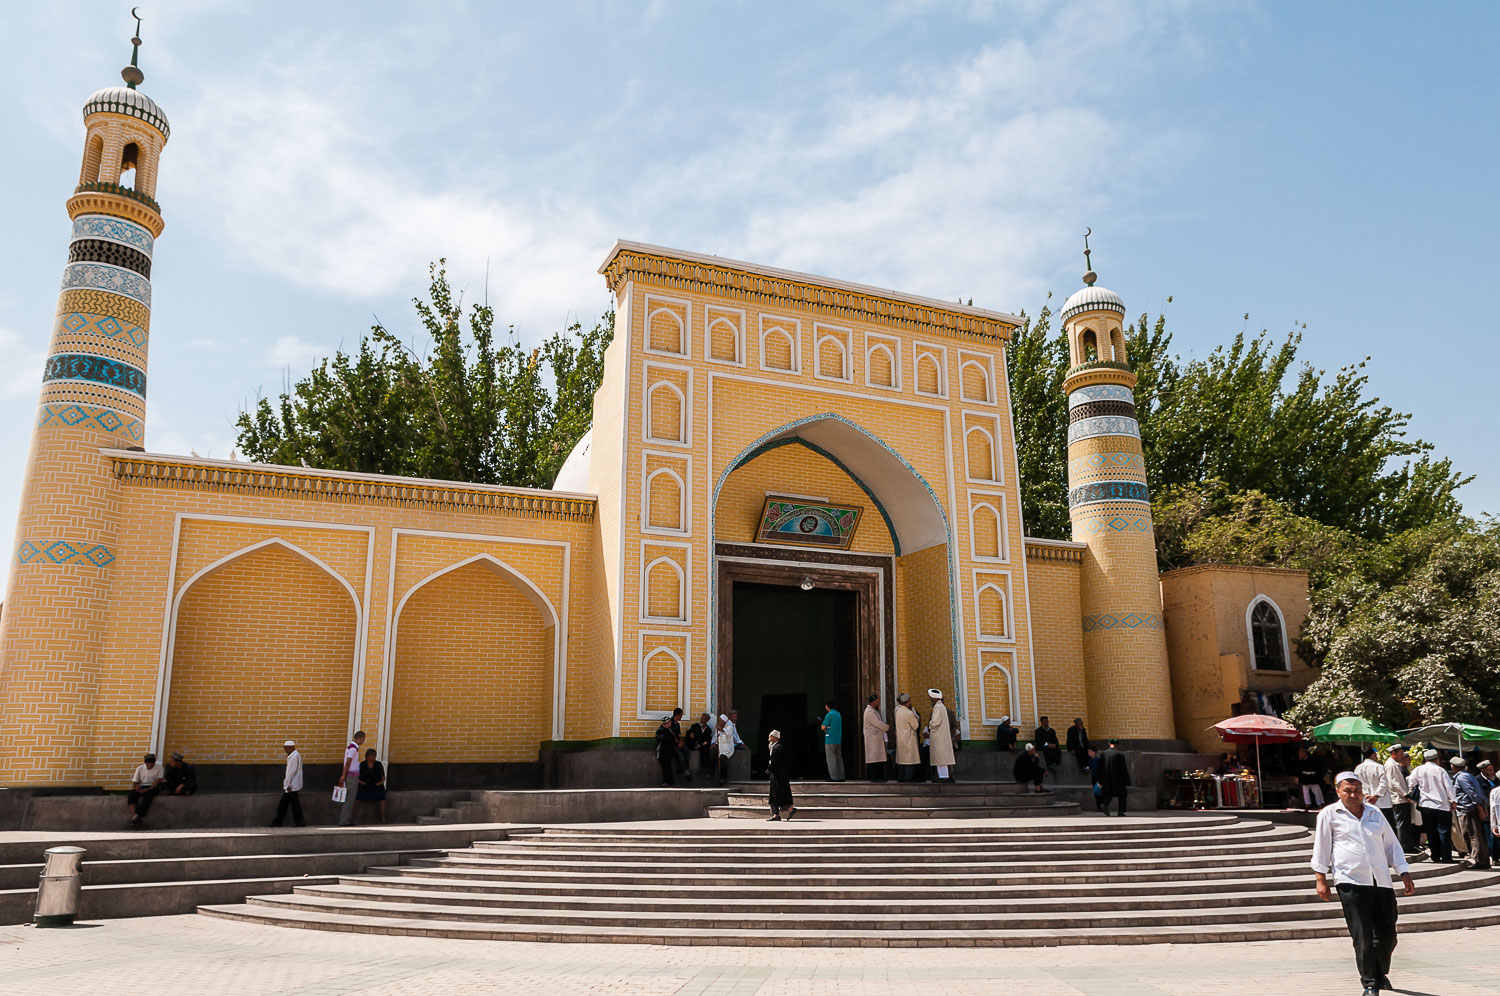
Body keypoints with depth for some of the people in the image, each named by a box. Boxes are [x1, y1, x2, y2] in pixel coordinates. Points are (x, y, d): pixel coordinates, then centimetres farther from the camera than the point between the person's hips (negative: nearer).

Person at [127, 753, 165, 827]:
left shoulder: (159, 768, -2)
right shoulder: (140, 768, 5)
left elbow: (157, 782, -9)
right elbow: (135, 782, 3)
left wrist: (148, 789, -23)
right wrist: (138, 789, -20)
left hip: (152, 787, -3)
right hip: (141, 787, 3)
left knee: (148, 796, -37)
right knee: (132, 794, -30)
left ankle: (136, 817, -39)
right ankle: (134, 816, -40)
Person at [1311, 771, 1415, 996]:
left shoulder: (1375, 813, 17)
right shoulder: (1329, 814, 4)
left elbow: (1392, 844, 22)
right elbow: (1321, 847, 4)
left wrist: (1404, 874, 14)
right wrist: (1321, 879, 0)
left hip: (1382, 882, 4)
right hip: (1351, 882, -4)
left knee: (1387, 935, 8)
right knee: (1363, 937, -6)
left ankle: (1380, 973, 34)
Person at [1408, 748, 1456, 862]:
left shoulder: (1418, 770, 0)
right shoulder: (1440, 770, -5)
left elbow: (1410, 783, 2)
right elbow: (1449, 787, -4)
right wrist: (1453, 801, 6)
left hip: (1425, 805, 2)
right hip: (1442, 806, -2)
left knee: (1431, 833, 7)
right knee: (1444, 832, 2)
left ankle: (1436, 857, 9)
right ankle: (1446, 858, 1)